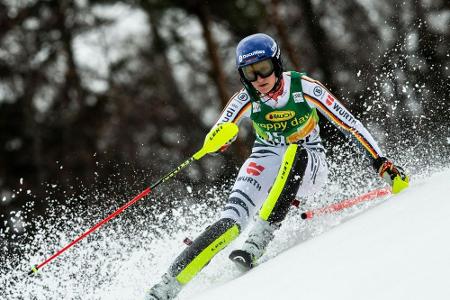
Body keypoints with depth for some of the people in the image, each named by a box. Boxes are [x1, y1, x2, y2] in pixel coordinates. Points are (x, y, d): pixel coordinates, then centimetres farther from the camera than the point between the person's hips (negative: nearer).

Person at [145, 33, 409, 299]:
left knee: (294, 151, -38)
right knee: (231, 222, -23)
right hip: (267, 163, 1)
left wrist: (382, 163, -15)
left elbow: (350, 124, -13)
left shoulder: (304, 87, -18)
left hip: (309, 166, -1)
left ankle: (259, 240, -39)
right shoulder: (246, 99, -13)